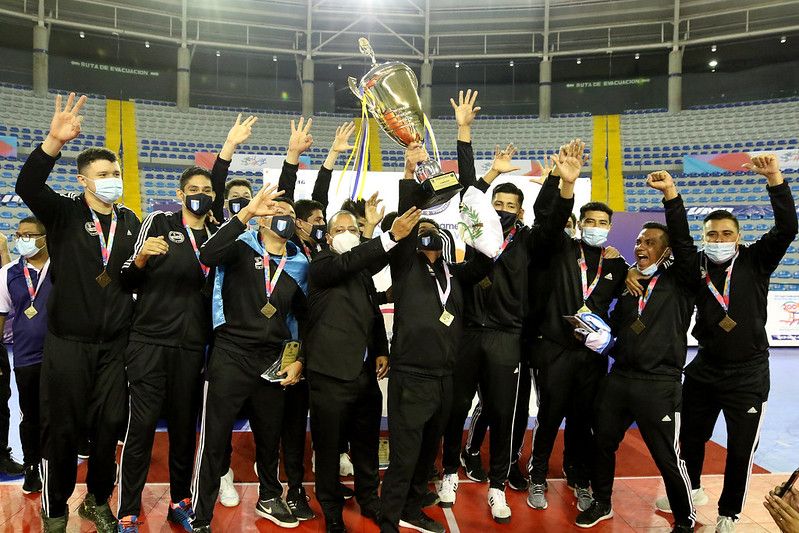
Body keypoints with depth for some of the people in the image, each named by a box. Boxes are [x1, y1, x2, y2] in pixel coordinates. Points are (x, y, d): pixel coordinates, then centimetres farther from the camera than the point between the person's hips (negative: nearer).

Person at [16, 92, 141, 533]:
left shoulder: (130, 221, 10)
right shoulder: (65, 213, -2)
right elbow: (27, 186, -22)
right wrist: (55, 141, -35)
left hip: (115, 344, 3)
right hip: (68, 342, -3)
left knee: (109, 426, 9)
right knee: (62, 428, 7)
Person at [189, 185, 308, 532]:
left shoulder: (299, 264, 8)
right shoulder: (243, 247, -5)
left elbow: (303, 317, 15)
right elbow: (208, 255, -28)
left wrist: (299, 360, 6)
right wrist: (246, 212, -32)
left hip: (273, 361, 5)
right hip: (231, 356, -4)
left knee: (270, 436, 19)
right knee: (214, 440, 1)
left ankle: (269, 499, 42)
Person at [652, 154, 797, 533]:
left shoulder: (755, 261, -6)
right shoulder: (697, 265, -2)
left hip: (748, 374, -2)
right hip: (704, 370, 2)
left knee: (741, 449, 8)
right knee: (690, 436, 16)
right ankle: (691, 490, 43)